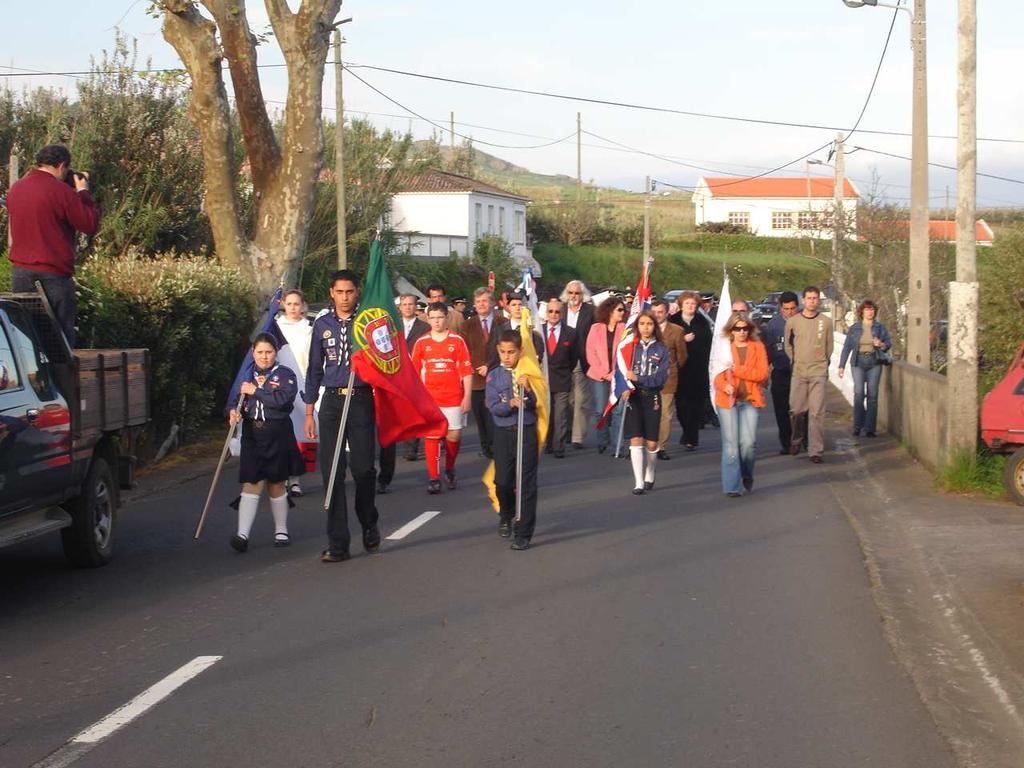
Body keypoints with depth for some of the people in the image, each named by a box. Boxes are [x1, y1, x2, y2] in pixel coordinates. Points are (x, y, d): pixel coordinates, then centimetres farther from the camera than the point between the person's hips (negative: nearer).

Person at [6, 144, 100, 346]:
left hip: (20, 272, 6)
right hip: (54, 274, -6)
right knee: (61, 335, 1)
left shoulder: (15, 188, 7)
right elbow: (90, 225, -9)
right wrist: (83, 192, 3)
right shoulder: (62, 191, -13)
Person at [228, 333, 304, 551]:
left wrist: (255, 391, -13)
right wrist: (234, 412, -6)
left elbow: (282, 399, -17)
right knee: (251, 483, -7)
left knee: (276, 484, 8)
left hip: (277, 434, -2)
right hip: (252, 433, 2)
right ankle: (242, 534, -13)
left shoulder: (285, 375, -1)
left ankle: (281, 531, 22)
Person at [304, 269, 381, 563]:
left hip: (361, 399, -2)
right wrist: (309, 412, 11)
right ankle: (338, 544, 2)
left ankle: (369, 525, 27)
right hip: (332, 400, 2)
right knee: (332, 471, -2)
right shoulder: (322, 325, 10)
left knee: (363, 467, -1)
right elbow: (315, 369, 14)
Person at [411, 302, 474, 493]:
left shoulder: (457, 341, 2)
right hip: (430, 399, 0)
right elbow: (414, 372, 9)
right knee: (432, 436, -5)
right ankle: (433, 478, 0)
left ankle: (449, 470, 26)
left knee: (454, 435, 2)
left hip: (454, 399, 0)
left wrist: (467, 397, -3)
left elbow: (466, 371, 2)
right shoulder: (421, 343, 6)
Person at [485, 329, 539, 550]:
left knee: (526, 484, -3)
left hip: (527, 432, -2)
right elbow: (493, 406, -4)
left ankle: (523, 534, 3)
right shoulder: (494, 376, 3)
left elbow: (536, 404, -5)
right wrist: (510, 404, -22)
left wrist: (527, 390, -22)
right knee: (502, 482, 6)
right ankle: (506, 516, 37)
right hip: (503, 432, 2)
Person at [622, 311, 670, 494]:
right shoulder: (631, 347, 5)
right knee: (635, 440, -9)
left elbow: (661, 377, -6)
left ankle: (649, 477, 28)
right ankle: (638, 483, -7)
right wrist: (625, 388, -18)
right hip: (633, 397, 0)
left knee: (651, 443, 3)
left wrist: (638, 378, -17)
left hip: (652, 398, 0)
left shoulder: (661, 350, 3)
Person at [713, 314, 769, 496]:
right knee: (730, 443, -3)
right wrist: (725, 386, -20)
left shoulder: (758, 347, 6)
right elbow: (718, 377, 1)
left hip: (750, 400, 0)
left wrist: (737, 370, -11)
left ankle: (747, 474, 18)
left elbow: (762, 373, -3)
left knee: (748, 442, -10)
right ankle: (732, 486, 1)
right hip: (728, 400, 0)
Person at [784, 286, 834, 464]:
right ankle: (796, 440, 25)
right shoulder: (792, 322, 3)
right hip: (798, 373, 1)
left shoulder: (826, 322, 2)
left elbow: (829, 347, 12)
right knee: (796, 410, 0)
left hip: (819, 373, -1)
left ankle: (816, 451, -2)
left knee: (817, 413, -4)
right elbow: (788, 345, 15)